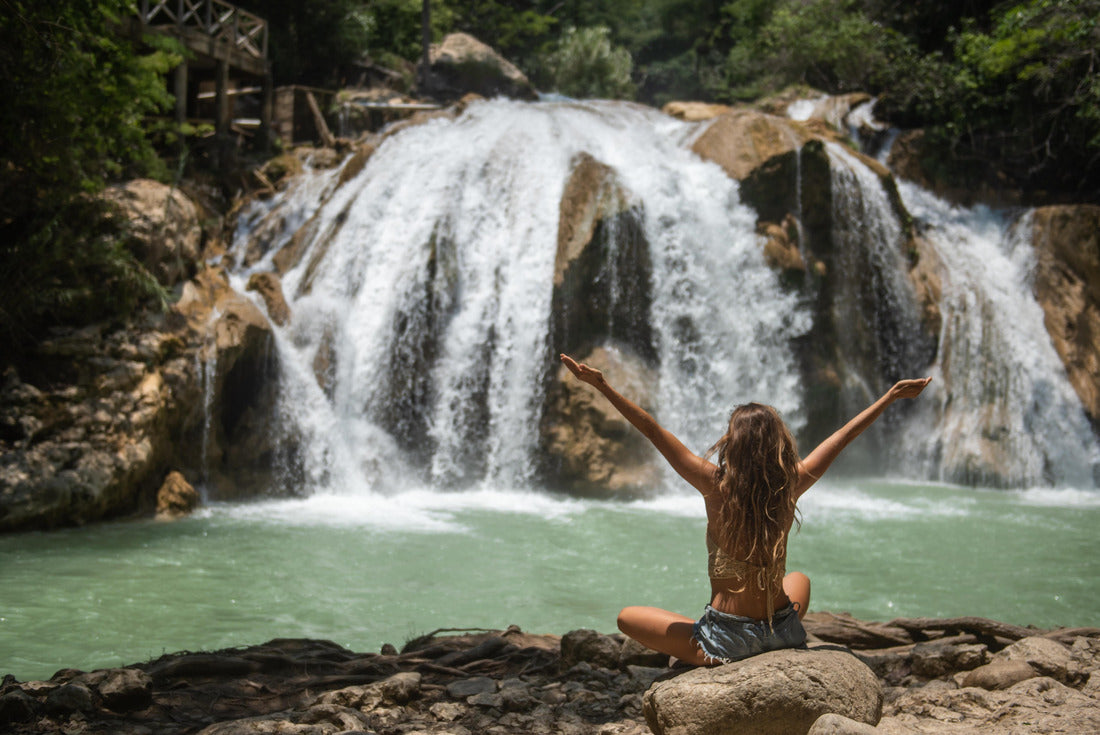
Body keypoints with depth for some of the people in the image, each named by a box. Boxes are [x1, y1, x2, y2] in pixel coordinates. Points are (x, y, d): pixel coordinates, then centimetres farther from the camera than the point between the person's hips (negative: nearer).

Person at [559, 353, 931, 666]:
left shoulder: (717, 486, -15)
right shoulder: (791, 486, -6)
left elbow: (653, 431, -17)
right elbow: (843, 436, 6)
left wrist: (603, 386, -15)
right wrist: (892, 396, 17)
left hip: (727, 643, -4)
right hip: (784, 634, 5)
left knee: (627, 617, 15)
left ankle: (702, 658, -1)